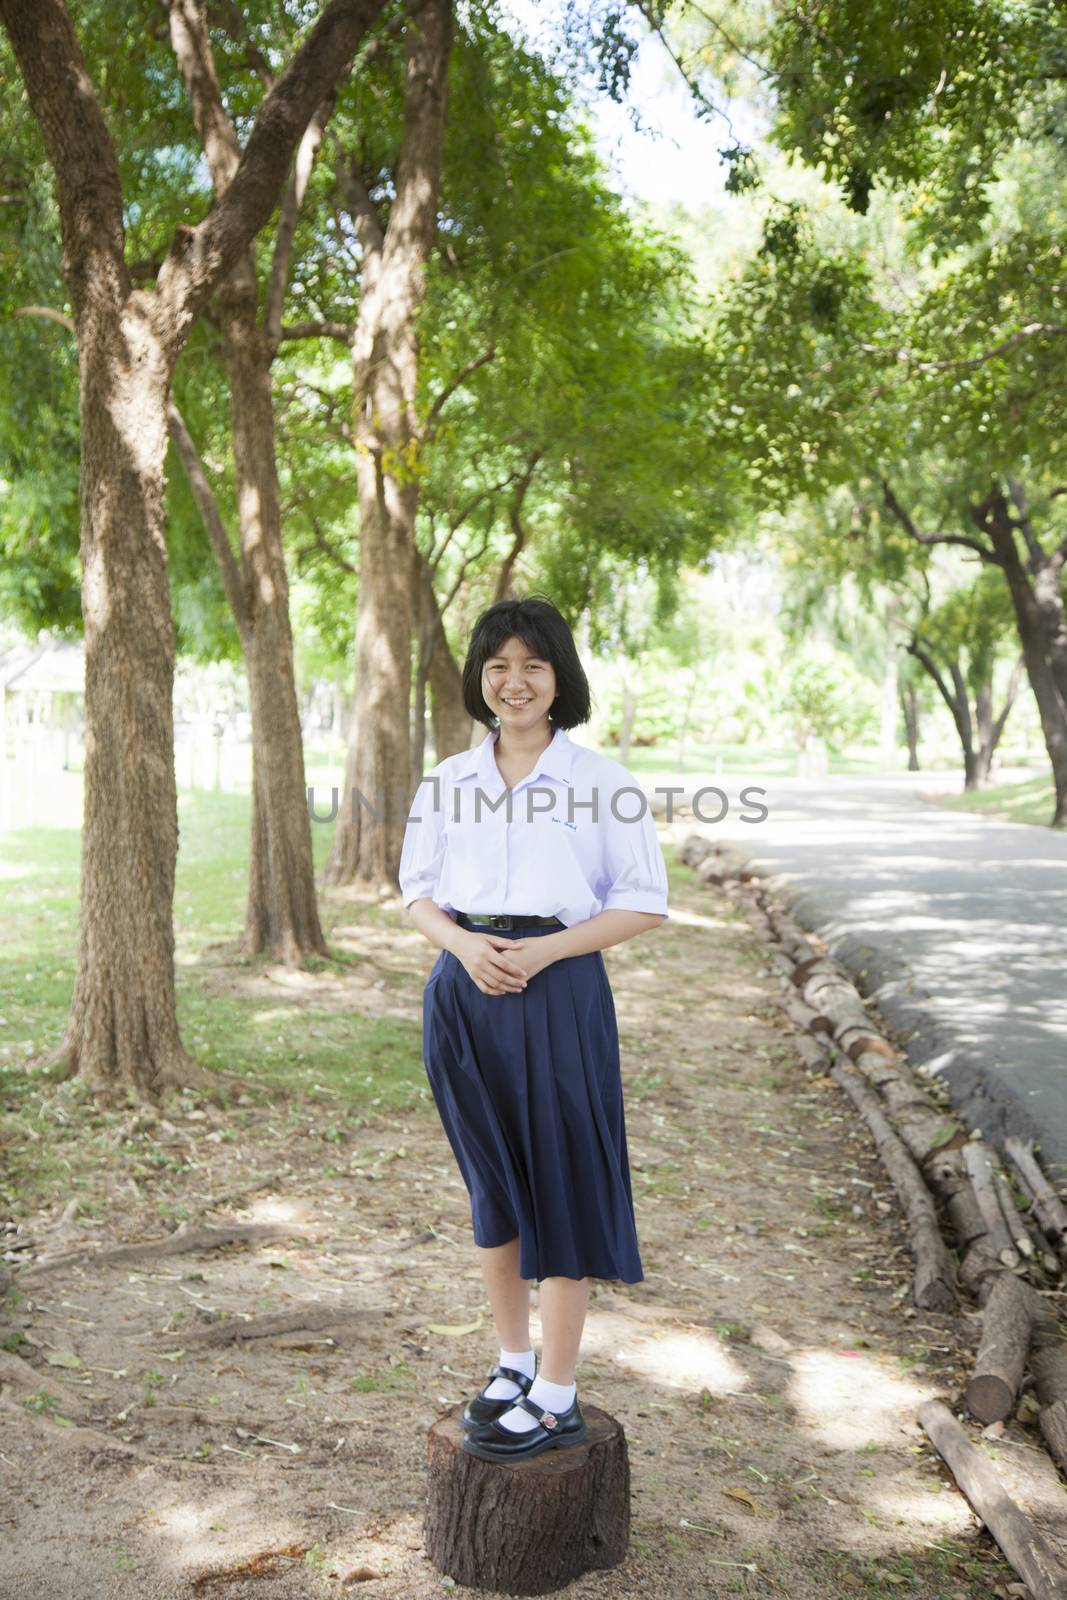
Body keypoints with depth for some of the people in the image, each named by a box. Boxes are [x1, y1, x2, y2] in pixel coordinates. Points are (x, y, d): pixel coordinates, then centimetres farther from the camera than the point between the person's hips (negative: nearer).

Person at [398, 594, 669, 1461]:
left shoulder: (602, 781, -4)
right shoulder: (447, 781, 7)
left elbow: (644, 903, -4)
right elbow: (418, 891, 12)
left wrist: (539, 950, -15)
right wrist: (463, 943, -10)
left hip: (558, 993, -4)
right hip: (464, 993, 4)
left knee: (560, 1185, 2)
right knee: (492, 1183, 15)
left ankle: (556, 1399, 17)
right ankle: (513, 1363, 33)